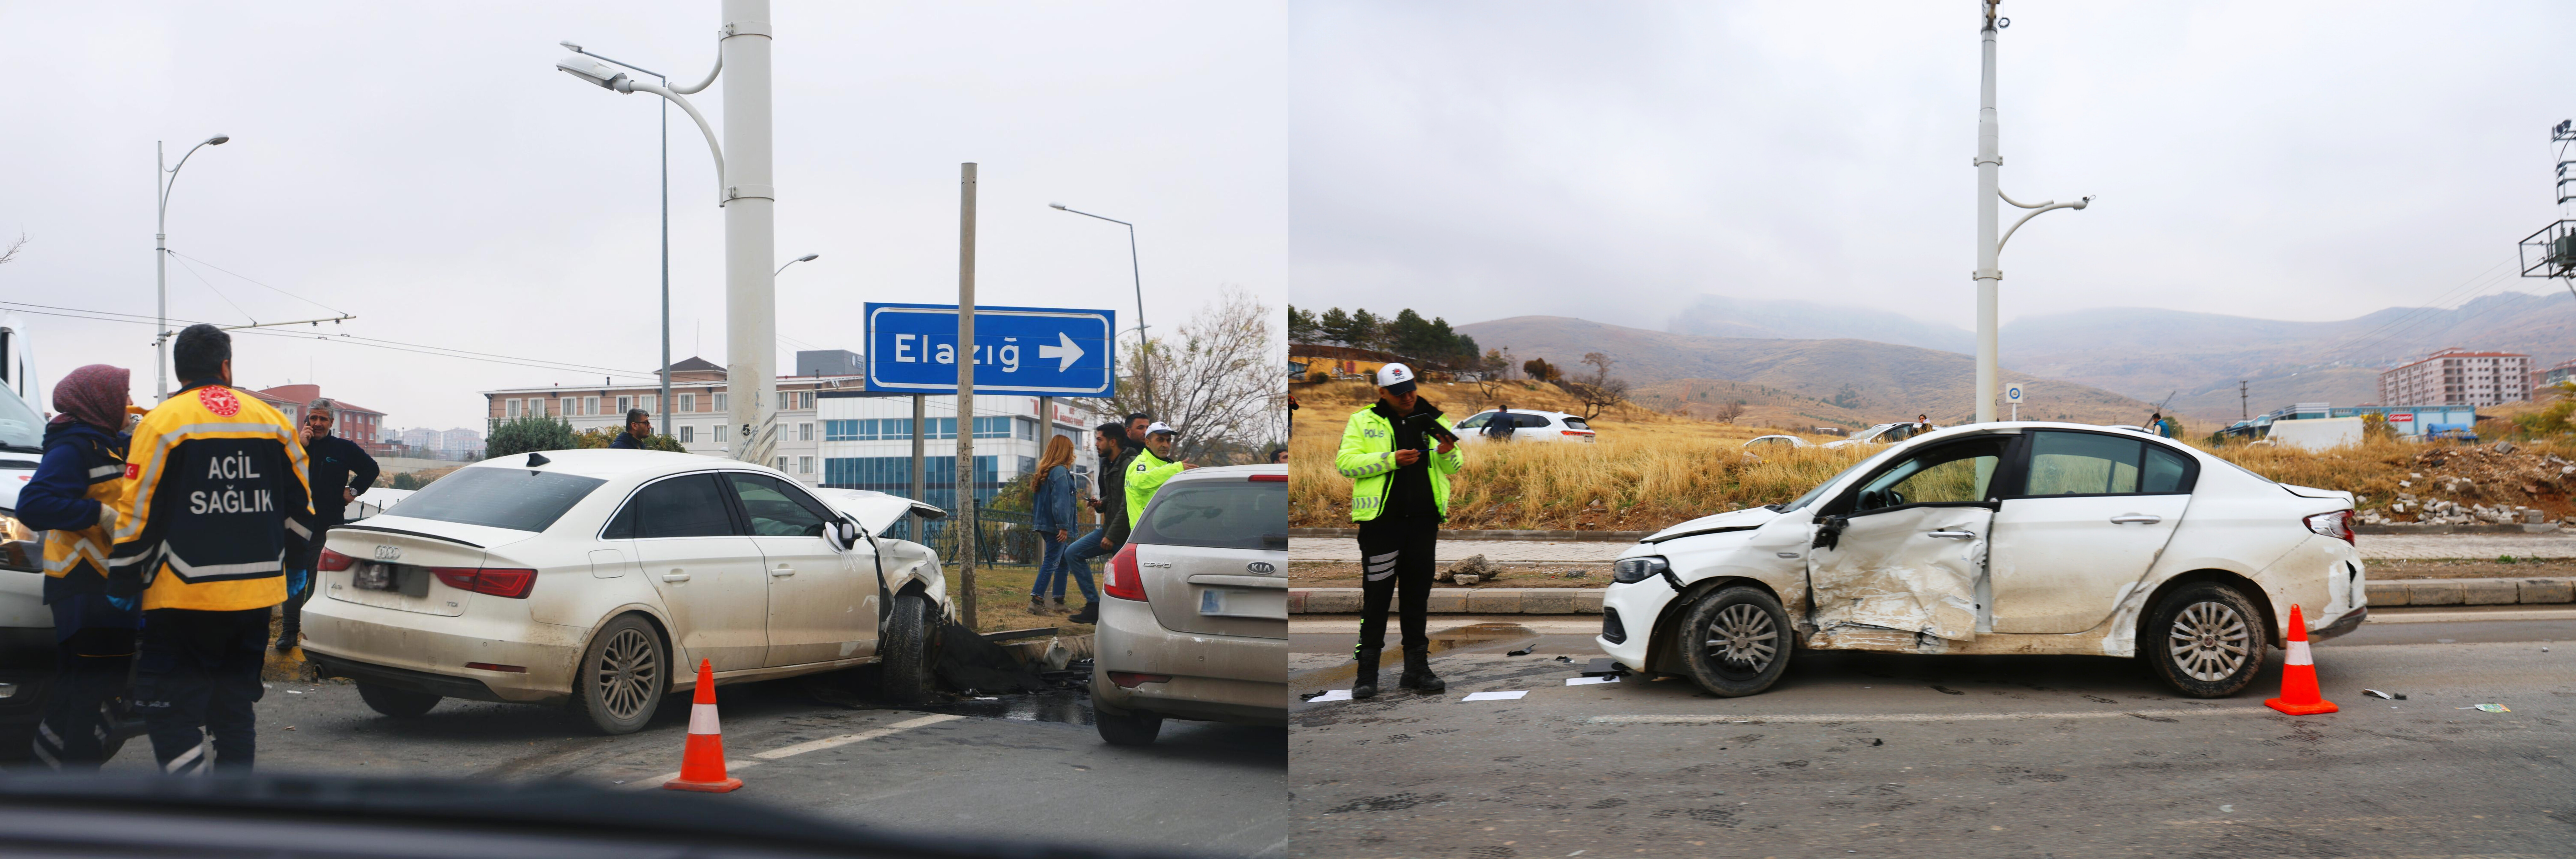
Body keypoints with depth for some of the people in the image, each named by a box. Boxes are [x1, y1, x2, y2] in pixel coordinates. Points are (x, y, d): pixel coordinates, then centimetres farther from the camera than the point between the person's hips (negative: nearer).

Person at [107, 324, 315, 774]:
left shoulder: (161, 422, -5)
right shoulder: (273, 421, 8)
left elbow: (137, 517, -7)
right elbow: (301, 508, 14)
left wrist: (121, 585, 2)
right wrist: (276, 561, 26)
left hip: (184, 599, -5)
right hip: (256, 596, 5)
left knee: (172, 713, -2)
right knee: (235, 708, 17)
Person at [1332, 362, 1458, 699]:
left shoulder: (1432, 421, 12)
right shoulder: (1363, 422, 2)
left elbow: (1453, 468, 13)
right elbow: (1345, 462, -8)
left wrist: (1447, 453, -11)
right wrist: (1391, 460, -17)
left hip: (1423, 520, 4)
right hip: (1382, 520, -4)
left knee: (1418, 594, 9)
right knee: (1377, 596, -3)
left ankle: (1416, 669, 17)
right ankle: (1367, 673, 2)